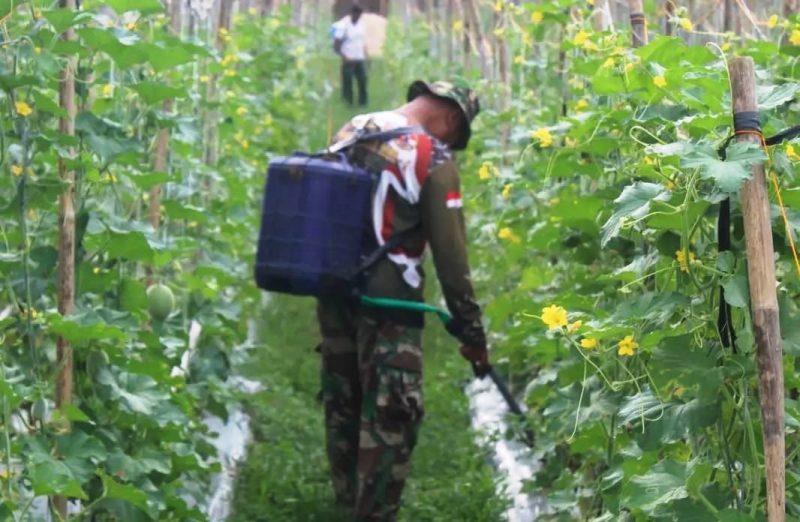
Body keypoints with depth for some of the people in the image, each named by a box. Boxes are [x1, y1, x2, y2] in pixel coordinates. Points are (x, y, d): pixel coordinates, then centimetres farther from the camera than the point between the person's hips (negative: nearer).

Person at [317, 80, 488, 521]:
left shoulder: (350, 131, 8)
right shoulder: (433, 159, -12)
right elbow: (450, 253, -11)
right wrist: (471, 329, -5)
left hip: (332, 291, 7)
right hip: (387, 301, -7)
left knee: (342, 404, 17)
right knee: (390, 417, -2)